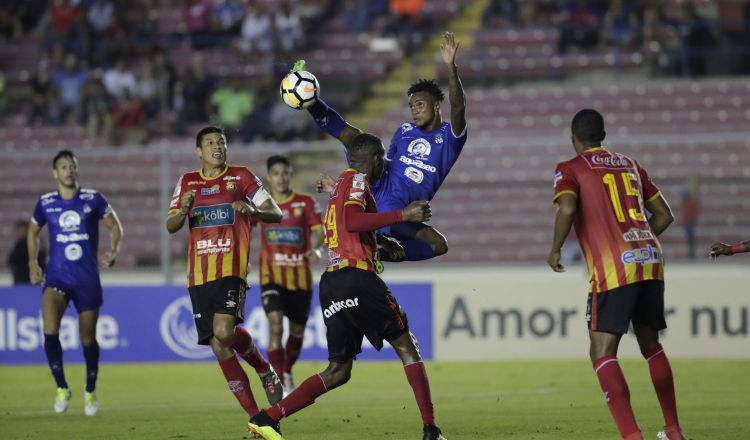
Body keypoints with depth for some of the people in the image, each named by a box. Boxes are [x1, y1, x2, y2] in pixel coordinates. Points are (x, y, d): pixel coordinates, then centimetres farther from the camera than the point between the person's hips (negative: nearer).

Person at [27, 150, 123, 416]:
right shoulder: (45, 204, 4)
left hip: (87, 280, 0)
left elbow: (114, 226, 7)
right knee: (50, 330, -24)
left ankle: (90, 392, 31)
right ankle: (62, 388, -8)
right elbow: (33, 231, 21)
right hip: (56, 278, 0)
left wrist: (114, 250, -12)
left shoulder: (93, 199, -1)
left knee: (88, 339, 7)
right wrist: (32, 262, 11)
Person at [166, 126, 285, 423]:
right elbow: (170, 226, 8)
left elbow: (276, 214, 3)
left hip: (231, 270, -4)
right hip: (199, 274, 4)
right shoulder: (188, 182, 14)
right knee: (218, 346, -2)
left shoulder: (241, 177, 5)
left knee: (224, 331, -25)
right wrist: (183, 210, -14)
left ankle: (265, 370, 5)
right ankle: (256, 417, 5)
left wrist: (253, 211, -18)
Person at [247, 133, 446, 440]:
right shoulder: (357, 180, -3)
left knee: (339, 371, 9)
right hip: (356, 279, -8)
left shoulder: (341, 183, 24)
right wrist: (403, 215, -22)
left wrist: (383, 241, 47)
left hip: (331, 283, 8)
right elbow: (352, 221, -22)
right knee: (406, 347, 2)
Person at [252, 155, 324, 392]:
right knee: (275, 326, -19)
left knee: (297, 330, 13)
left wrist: (315, 248, -26)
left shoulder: (306, 203, -1)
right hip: (272, 276, -1)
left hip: (300, 276, 1)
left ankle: (287, 372, 41)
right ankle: (280, 386, -21)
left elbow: (319, 230, -9)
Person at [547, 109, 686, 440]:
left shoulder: (570, 169, 4)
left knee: (602, 352, -5)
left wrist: (555, 250, -2)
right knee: (651, 345, 21)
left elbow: (568, 207, -15)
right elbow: (664, 214, 21)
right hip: (651, 260, 6)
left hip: (613, 269, -6)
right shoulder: (629, 164, 21)